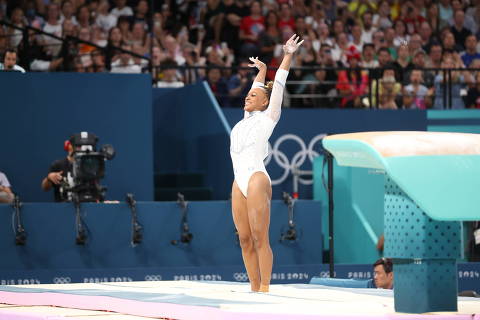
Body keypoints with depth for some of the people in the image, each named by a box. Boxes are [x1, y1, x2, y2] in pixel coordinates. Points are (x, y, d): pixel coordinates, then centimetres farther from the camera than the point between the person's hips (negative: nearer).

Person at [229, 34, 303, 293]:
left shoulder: (267, 117, 5)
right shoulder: (246, 119, 21)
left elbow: (278, 87, 2)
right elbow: (258, 89, 36)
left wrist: (288, 56, 0)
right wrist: (261, 71, 49)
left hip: (257, 179, -7)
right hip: (239, 182, 7)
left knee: (259, 238, -9)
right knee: (245, 240, 3)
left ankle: (264, 288, -9)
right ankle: (254, 288, 5)